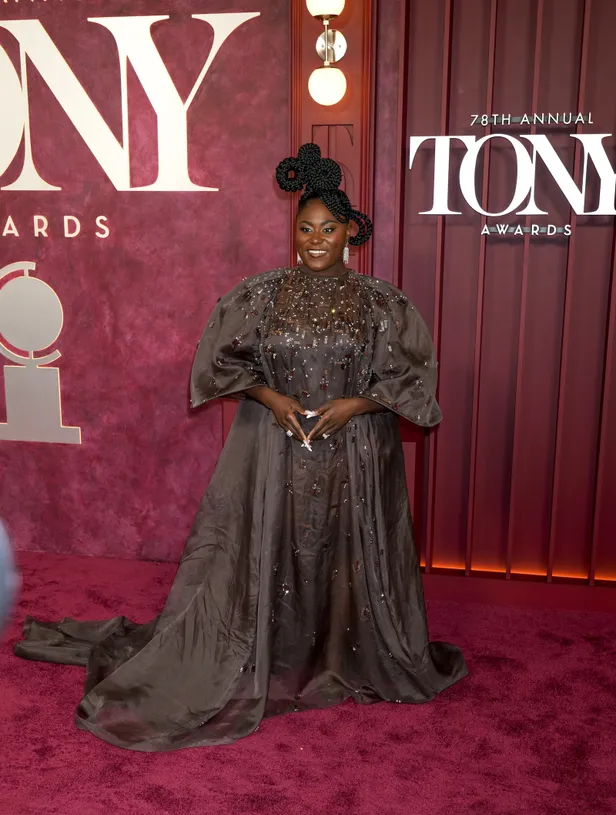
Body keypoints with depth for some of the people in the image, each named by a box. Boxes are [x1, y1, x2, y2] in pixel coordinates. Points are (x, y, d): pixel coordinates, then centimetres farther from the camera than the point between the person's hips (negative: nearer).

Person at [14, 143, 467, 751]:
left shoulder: (379, 302, -2)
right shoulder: (261, 295, -1)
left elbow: (412, 372, 1)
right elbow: (219, 357, 5)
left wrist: (356, 404, -13)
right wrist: (270, 396, -9)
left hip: (353, 453, 0)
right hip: (275, 449, 0)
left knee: (346, 558, 10)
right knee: (262, 556, 6)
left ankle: (346, 663, 32)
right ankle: (251, 667, 23)